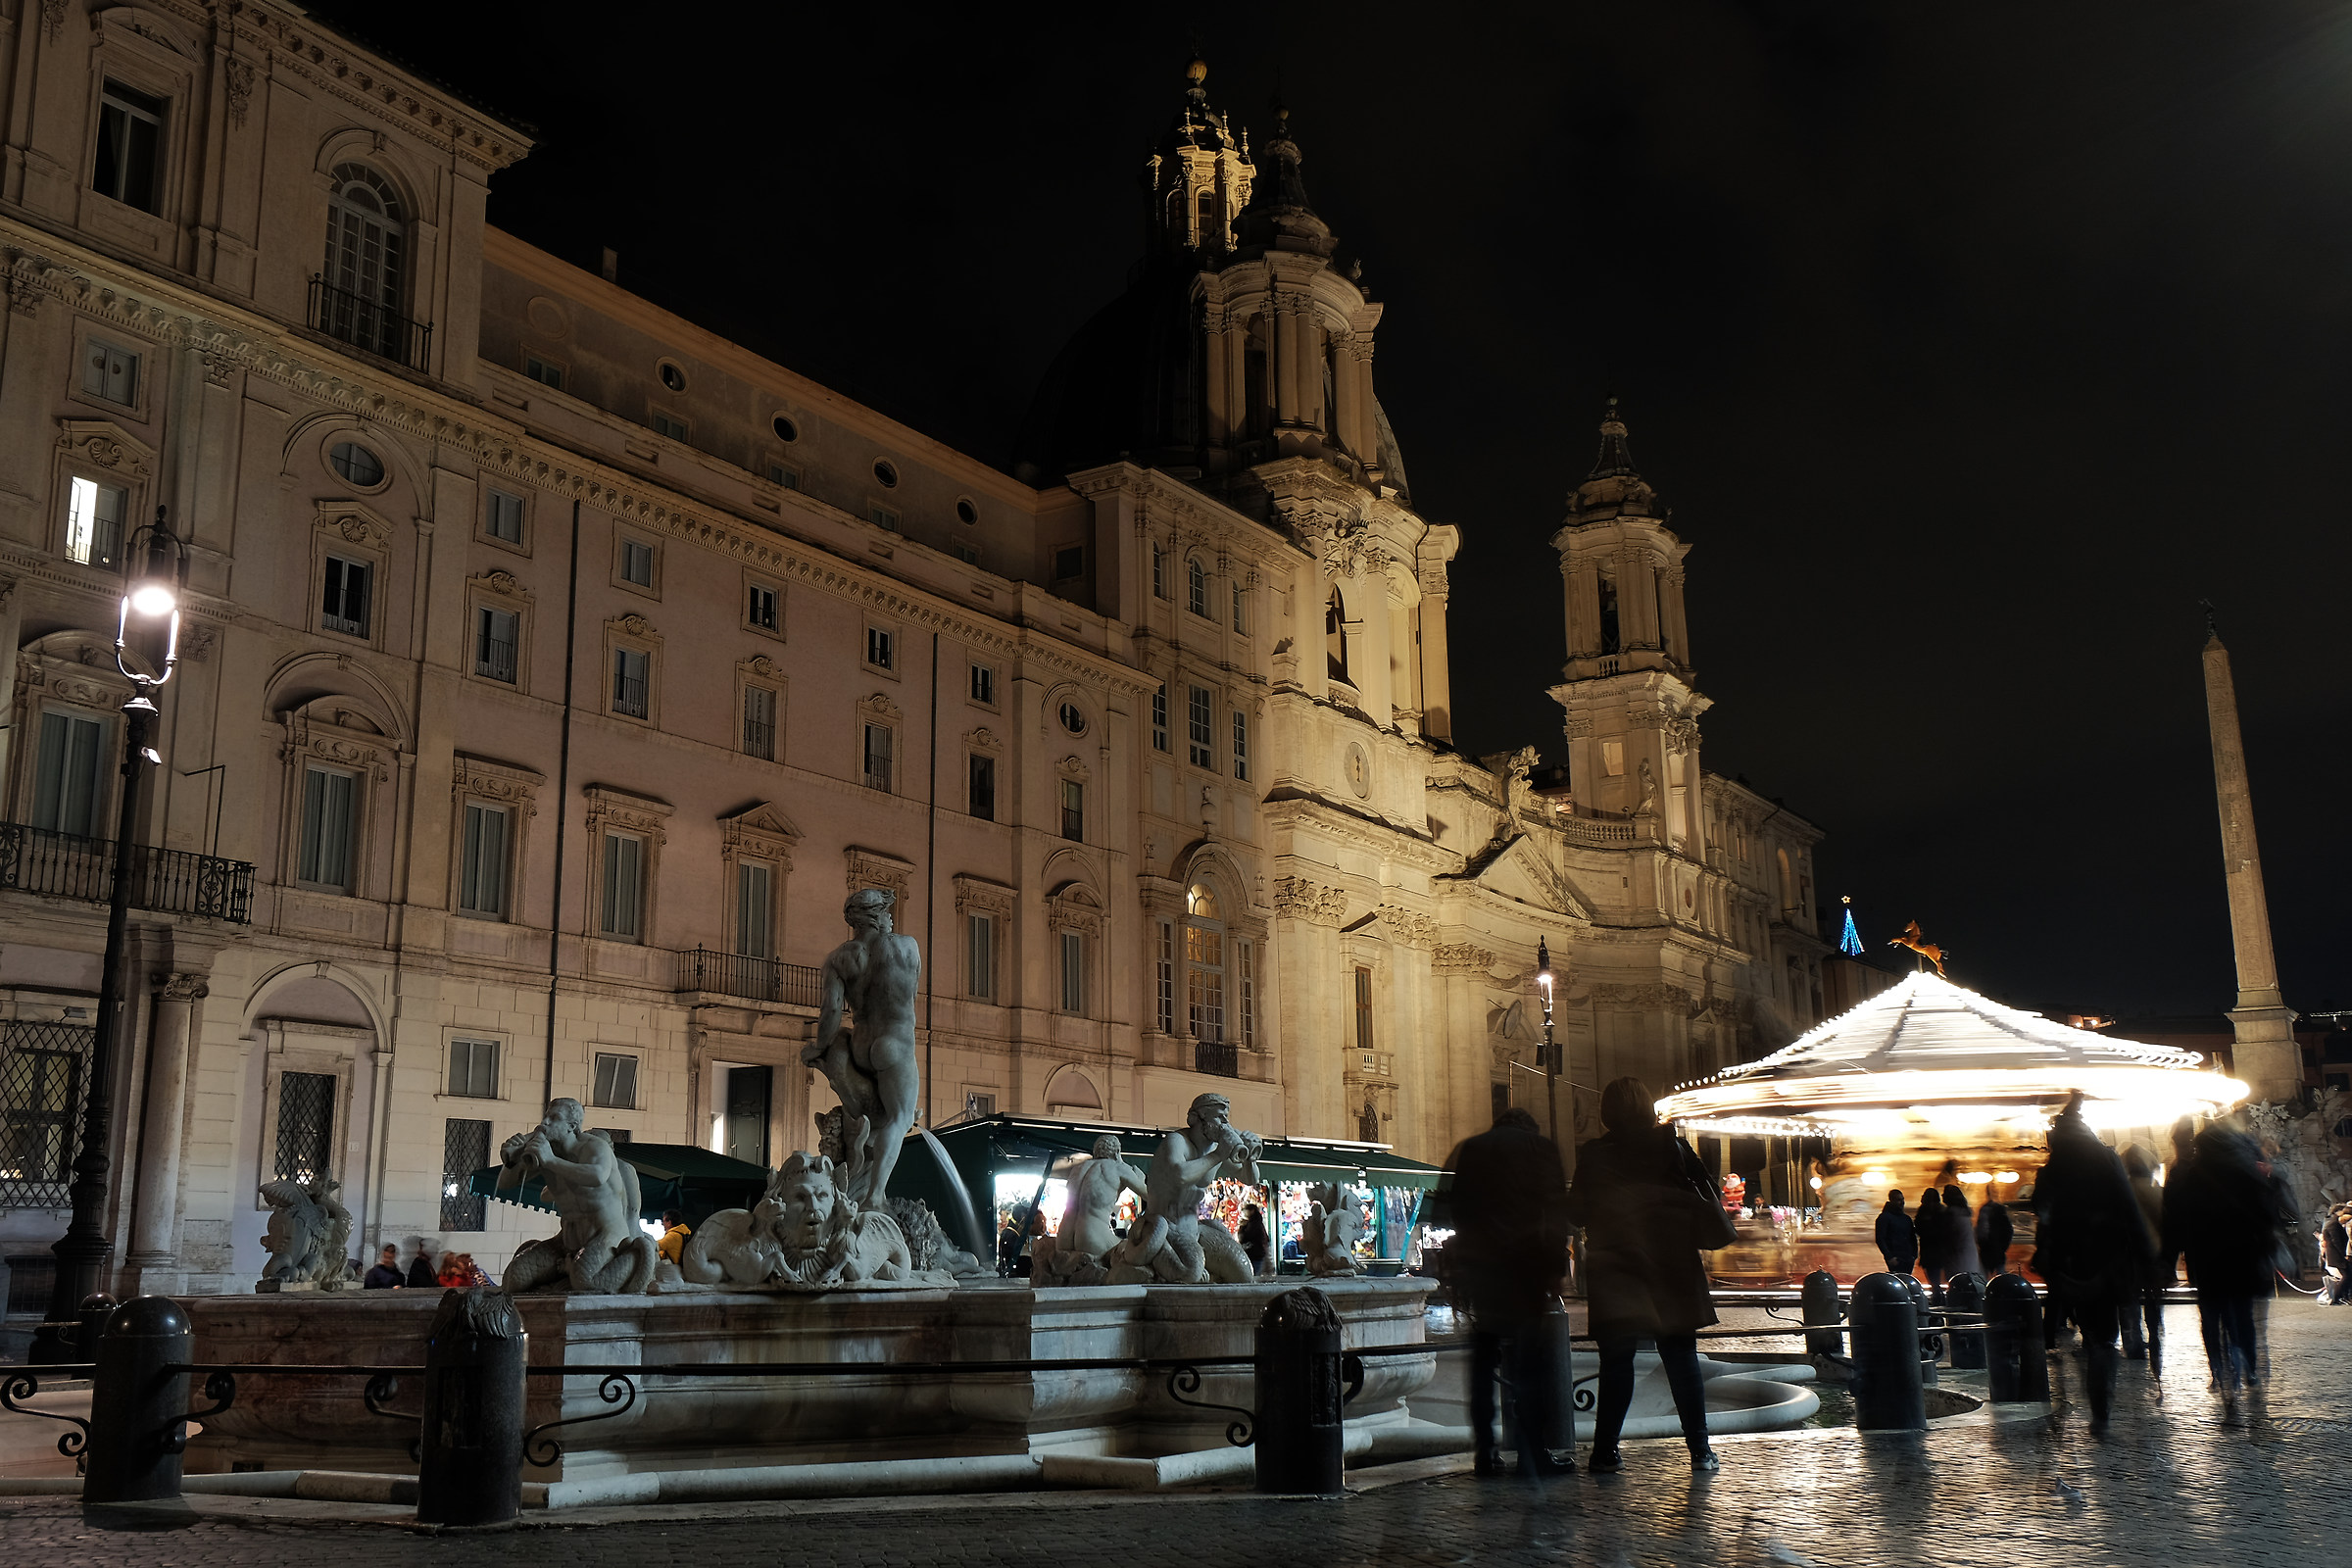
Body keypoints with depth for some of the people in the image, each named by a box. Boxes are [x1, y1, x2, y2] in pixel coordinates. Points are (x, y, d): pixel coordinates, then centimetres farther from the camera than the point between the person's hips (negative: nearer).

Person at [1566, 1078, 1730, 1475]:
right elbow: (1708, 1196, -2)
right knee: (1682, 1360, 7)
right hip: (1672, 1274, 1)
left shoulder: (1592, 1157, -5)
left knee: (1616, 1363, 5)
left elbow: (1575, 1214, 1)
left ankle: (1605, 1451, 3)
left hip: (1614, 1277, -1)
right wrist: (1719, 1234, 14)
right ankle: (1700, 1450, 6)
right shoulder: (1673, 1149, -3)